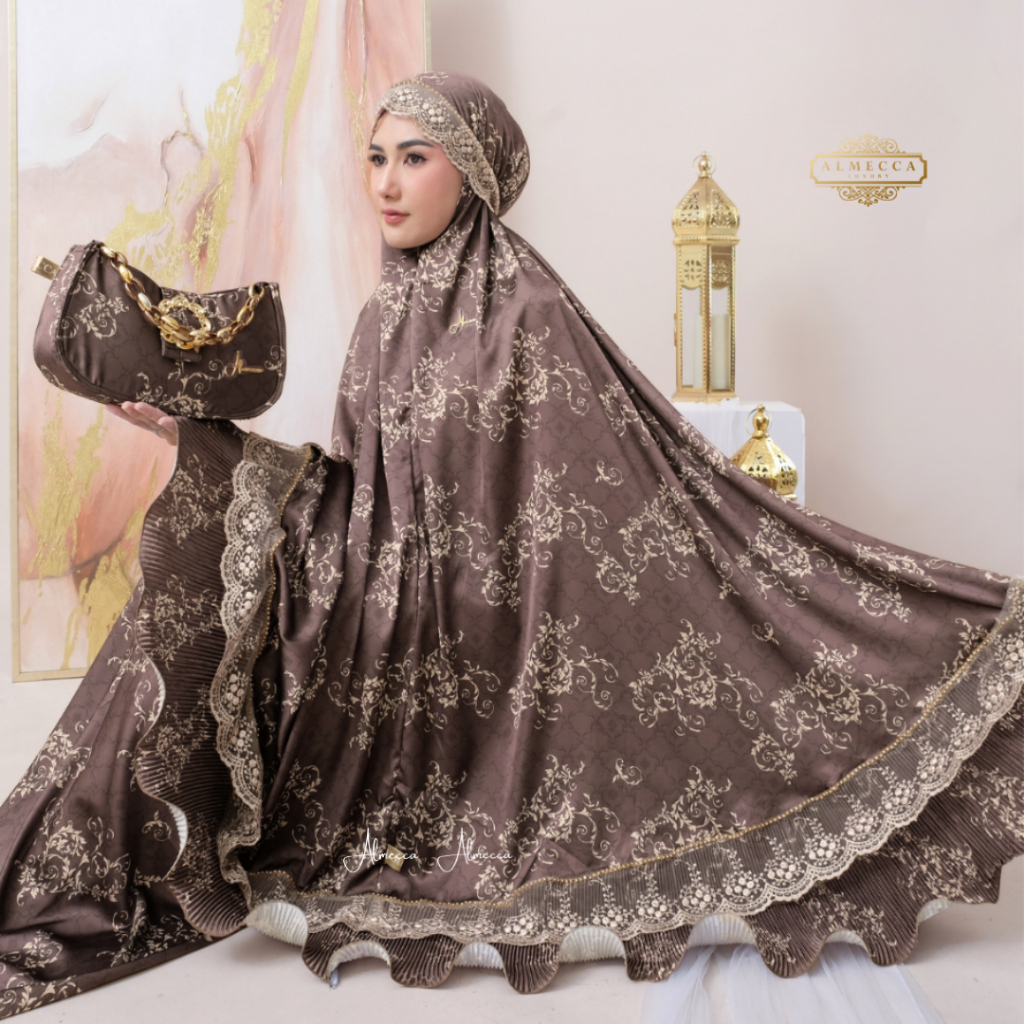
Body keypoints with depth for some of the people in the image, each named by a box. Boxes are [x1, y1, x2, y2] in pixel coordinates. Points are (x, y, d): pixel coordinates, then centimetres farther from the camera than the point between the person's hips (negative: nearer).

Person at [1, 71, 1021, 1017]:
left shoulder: (529, 308, -13)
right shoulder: (389, 316, 8)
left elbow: (647, 480, -14)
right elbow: (350, 495, 7)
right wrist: (198, 433, 4)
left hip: (507, 649, -6)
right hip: (401, 641, 6)